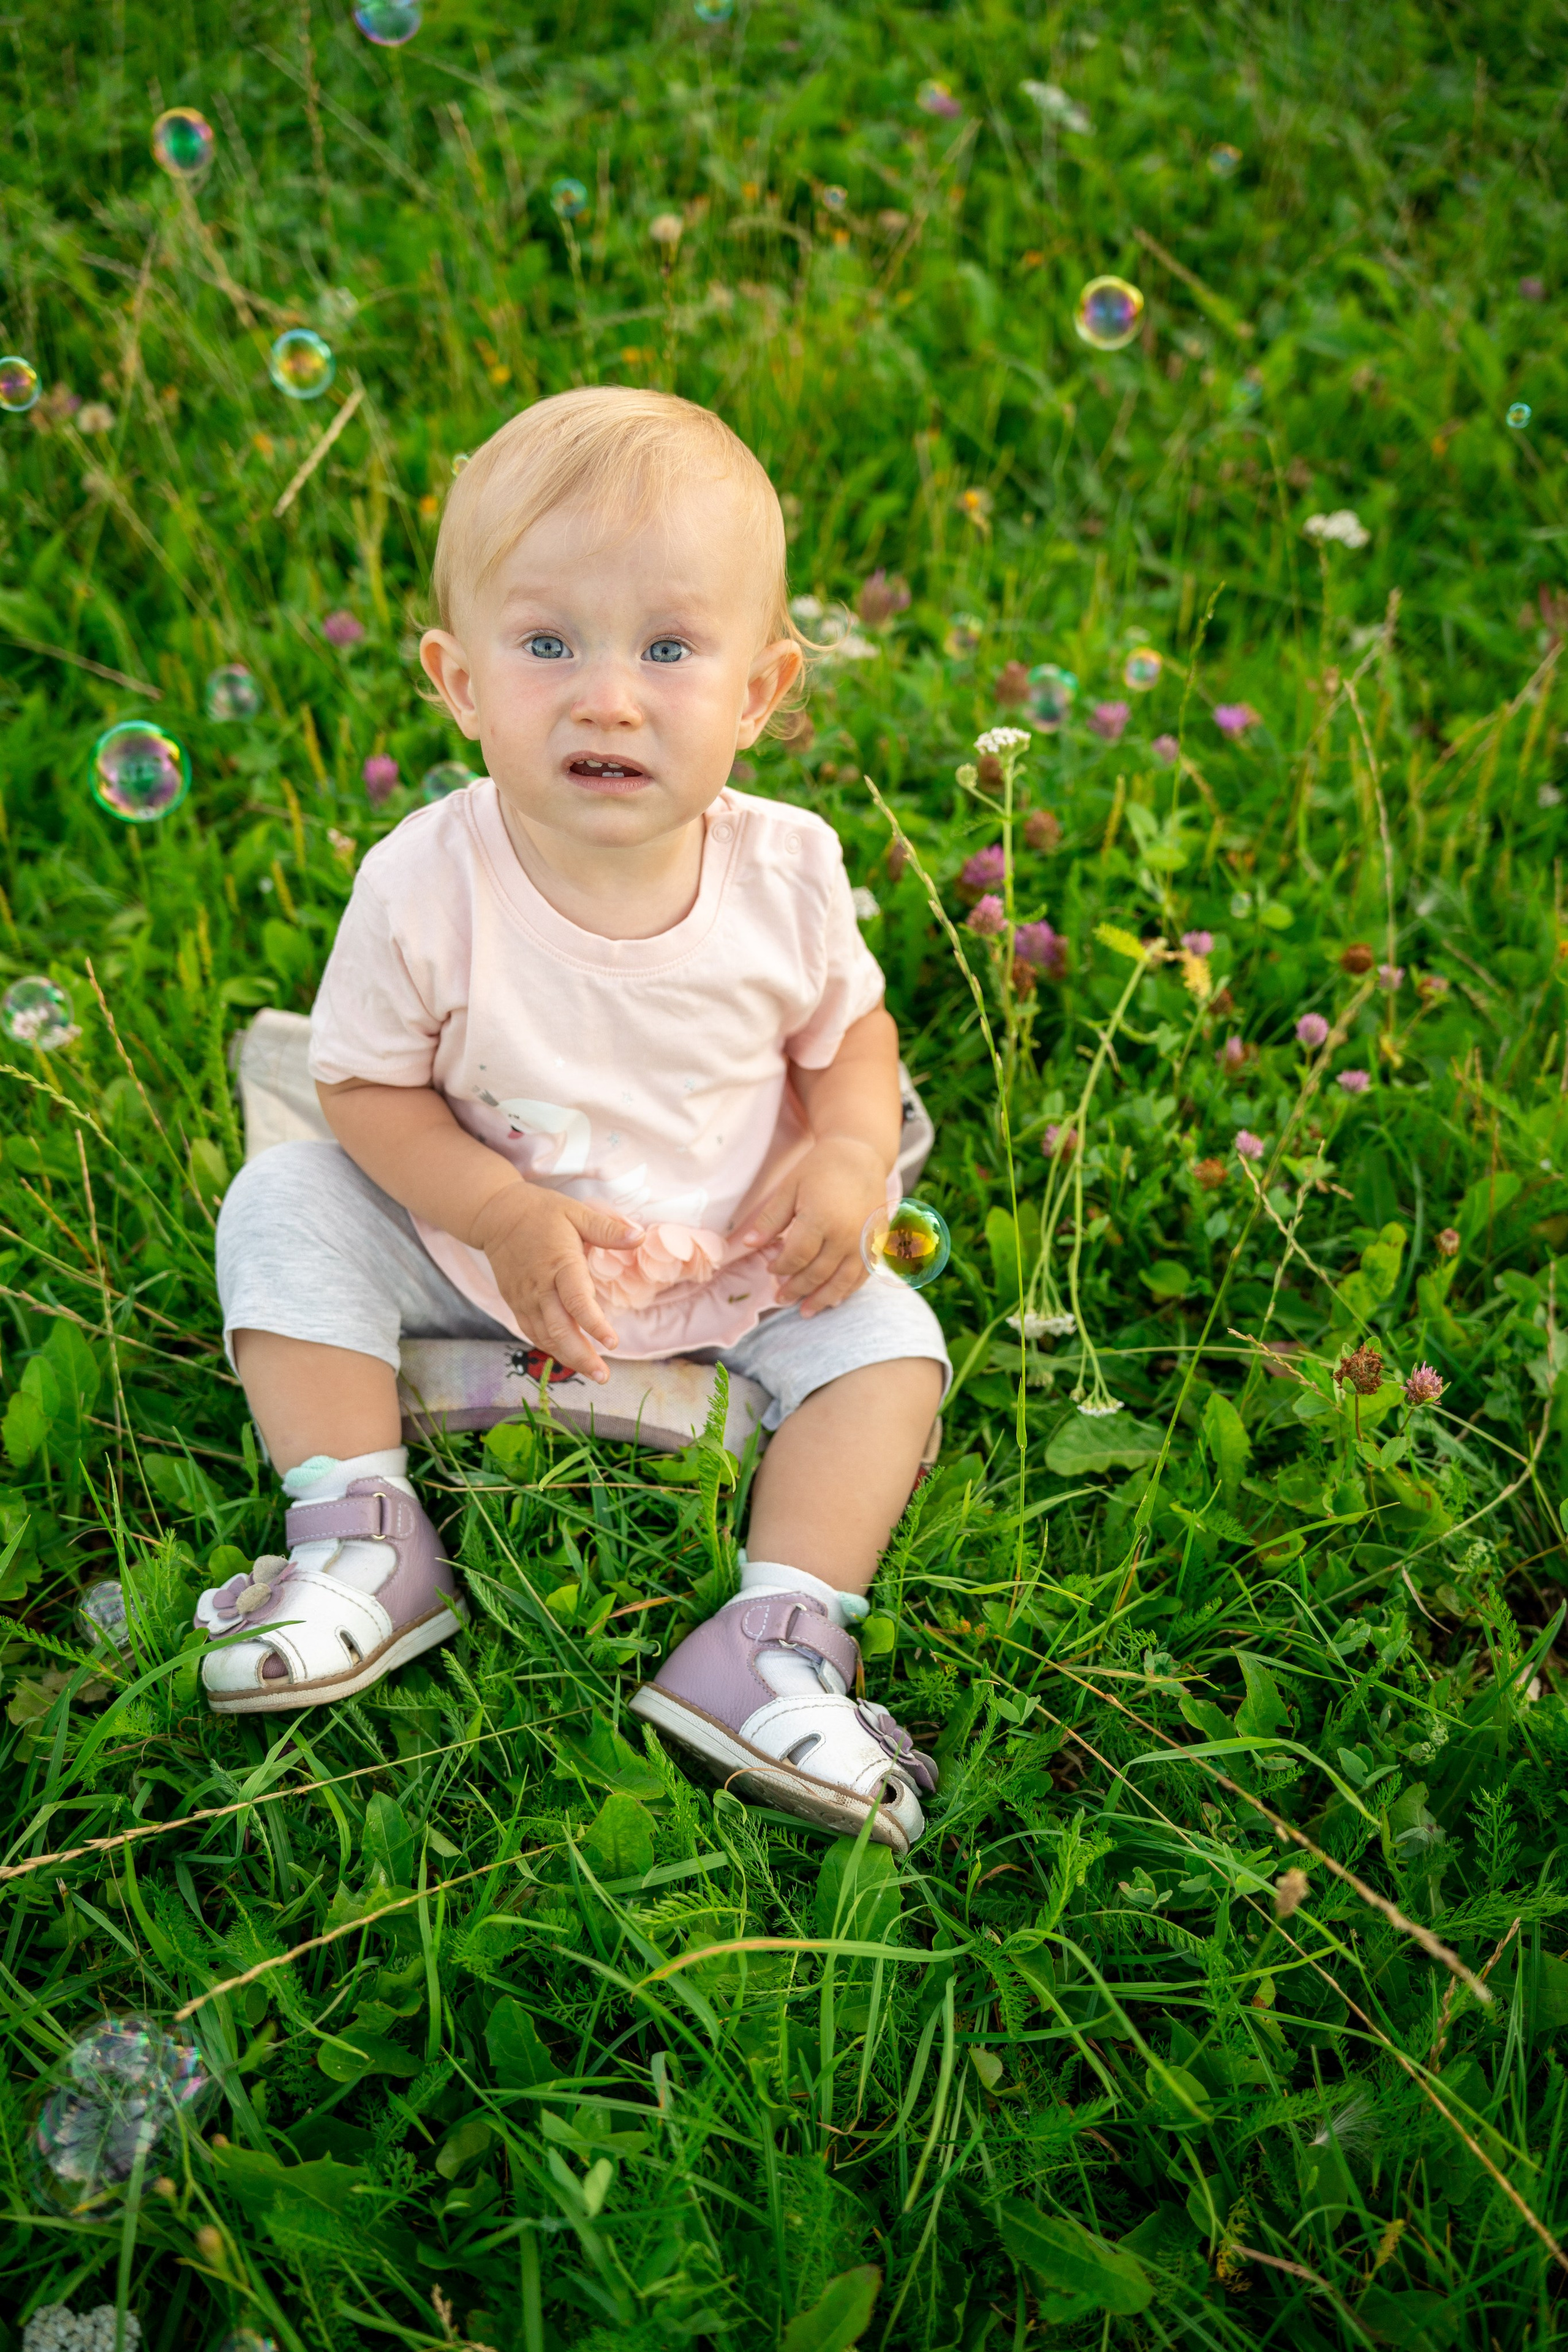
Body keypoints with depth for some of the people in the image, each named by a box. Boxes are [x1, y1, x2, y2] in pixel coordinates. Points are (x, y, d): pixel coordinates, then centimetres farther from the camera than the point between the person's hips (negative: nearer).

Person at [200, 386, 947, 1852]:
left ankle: (773, 1644, -11)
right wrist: (507, 1214, -27)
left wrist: (849, 1156, -19)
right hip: (472, 1250, -1)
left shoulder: (785, 870, -18)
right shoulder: (426, 886, -24)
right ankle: (361, 1542, -10)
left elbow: (848, 1028, 1)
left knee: (887, 1339, -13)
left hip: (730, 1273, 1)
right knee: (286, 1204, -17)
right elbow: (367, 1087, -13)